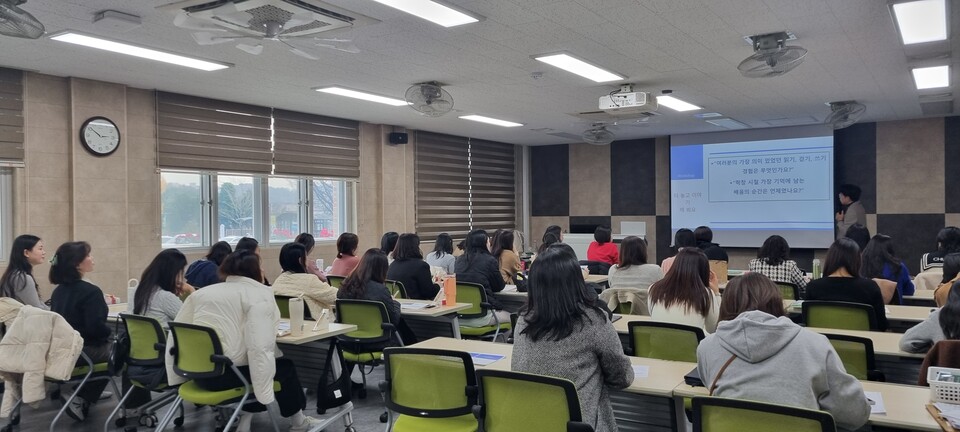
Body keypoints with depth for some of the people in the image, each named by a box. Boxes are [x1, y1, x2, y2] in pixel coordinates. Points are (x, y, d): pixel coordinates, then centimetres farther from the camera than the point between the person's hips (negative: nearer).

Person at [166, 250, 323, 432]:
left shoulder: (201, 292, 14)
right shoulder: (260, 294, -8)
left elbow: (176, 337, 13)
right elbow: (260, 347, -20)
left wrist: (176, 379, 15)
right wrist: (265, 394, -18)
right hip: (227, 373, -7)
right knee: (285, 367, 17)